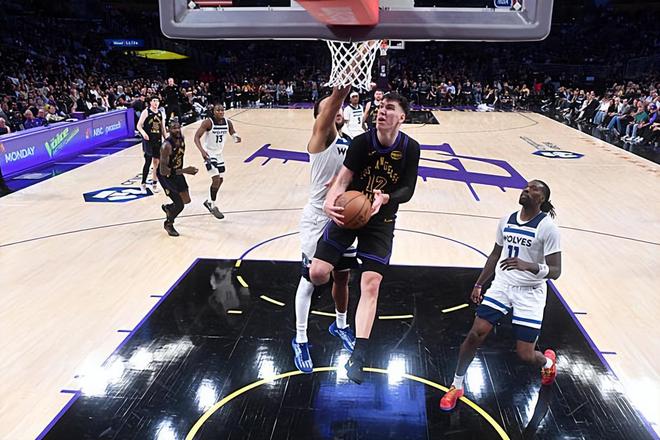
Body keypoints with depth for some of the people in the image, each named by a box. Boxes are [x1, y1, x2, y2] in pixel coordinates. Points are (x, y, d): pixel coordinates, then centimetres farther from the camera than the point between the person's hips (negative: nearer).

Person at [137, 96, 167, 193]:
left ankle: (154, 183, 16)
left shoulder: (161, 113, 10)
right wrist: (143, 133, -26)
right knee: (148, 162, -9)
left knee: (157, 162, 7)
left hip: (158, 140, 5)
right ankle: (143, 183, 3)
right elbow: (139, 126, -8)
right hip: (148, 140, -5)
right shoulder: (146, 112, -5)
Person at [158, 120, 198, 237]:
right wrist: (184, 171, -39)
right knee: (179, 204, -11)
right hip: (165, 175, -7)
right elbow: (163, 171, -34)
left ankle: (167, 208, 44)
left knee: (186, 200, 14)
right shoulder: (166, 146, -32)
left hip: (177, 172, 7)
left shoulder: (181, 139, -9)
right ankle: (169, 224, 17)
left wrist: (182, 171, 18)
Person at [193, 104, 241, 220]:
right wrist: (202, 150, -37)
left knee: (220, 180, 15)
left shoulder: (228, 122, -4)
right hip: (209, 154, -7)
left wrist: (236, 137, -12)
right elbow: (197, 137, -20)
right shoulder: (208, 122, -20)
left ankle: (209, 201, 35)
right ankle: (213, 206, 3)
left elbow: (233, 132, 13)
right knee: (216, 179, -13)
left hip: (219, 154, 7)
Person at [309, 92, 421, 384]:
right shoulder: (362, 141, -11)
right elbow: (344, 177, -16)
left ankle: (359, 354, 1)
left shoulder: (410, 148, -8)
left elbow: (408, 190, -6)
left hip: (381, 221, 0)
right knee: (317, 273, -11)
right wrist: (330, 202, -37)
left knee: (371, 285, -7)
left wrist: (385, 198, -28)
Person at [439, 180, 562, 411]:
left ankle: (547, 361, 38)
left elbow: (555, 271, -17)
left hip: (530, 293, -4)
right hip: (502, 285, 4)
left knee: (525, 355, -1)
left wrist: (528, 265, -36)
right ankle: (456, 386, 10)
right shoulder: (507, 220, 3)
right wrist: (479, 284, 15)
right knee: (476, 334, -9)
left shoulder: (547, 227, -14)